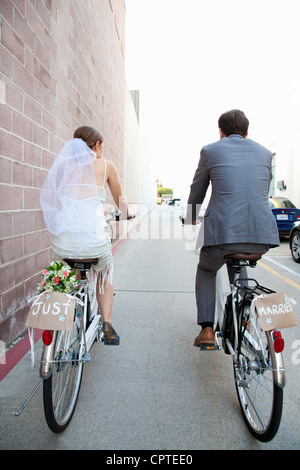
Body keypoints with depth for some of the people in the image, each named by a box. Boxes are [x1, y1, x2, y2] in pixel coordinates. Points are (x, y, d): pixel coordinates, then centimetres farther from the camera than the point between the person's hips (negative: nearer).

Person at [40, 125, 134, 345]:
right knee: (104, 274, 30)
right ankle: (107, 322, 17)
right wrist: (126, 213, 42)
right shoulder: (105, 165, 7)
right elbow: (120, 200, 20)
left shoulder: (63, 165, 13)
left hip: (62, 242, 3)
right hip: (94, 240, -3)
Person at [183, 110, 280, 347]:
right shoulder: (264, 152, 18)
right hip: (262, 234, 4)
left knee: (206, 271, 27)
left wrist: (192, 219, 35)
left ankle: (207, 329, 19)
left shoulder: (210, 150, 8)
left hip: (223, 231, -3)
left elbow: (196, 192, 17)